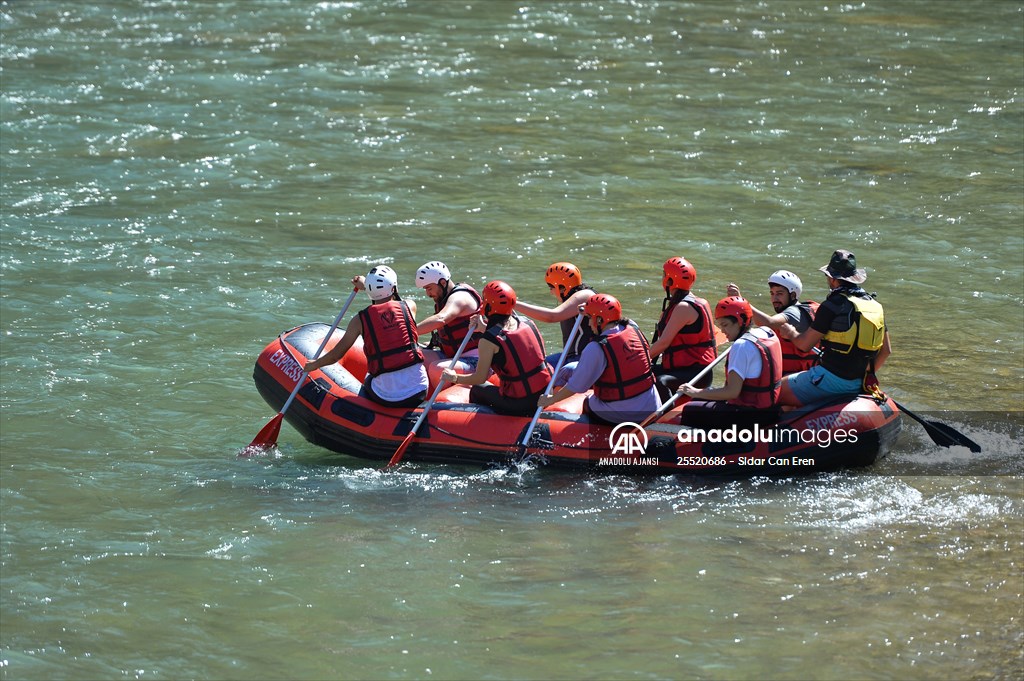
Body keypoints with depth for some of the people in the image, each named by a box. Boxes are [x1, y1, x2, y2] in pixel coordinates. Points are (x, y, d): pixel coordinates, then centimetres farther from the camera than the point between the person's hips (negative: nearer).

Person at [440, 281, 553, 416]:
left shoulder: (488, 340, -15)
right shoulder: (527, 323, 3)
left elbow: (480, 378, -8)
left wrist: (454, 378, 8)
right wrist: (485, 329, 27)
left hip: (518, 404, -5)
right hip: (544, 393, 5)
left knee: (476, 391, 21)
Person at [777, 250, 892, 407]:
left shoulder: (832, 306, -12)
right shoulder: (875, 305, 10)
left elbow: (805, 344, -8)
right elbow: (886, 350, 14)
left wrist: (791, 334, 14)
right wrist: (866, 373, 24)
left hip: (830, 379, -8)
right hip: (858, 384, 8)